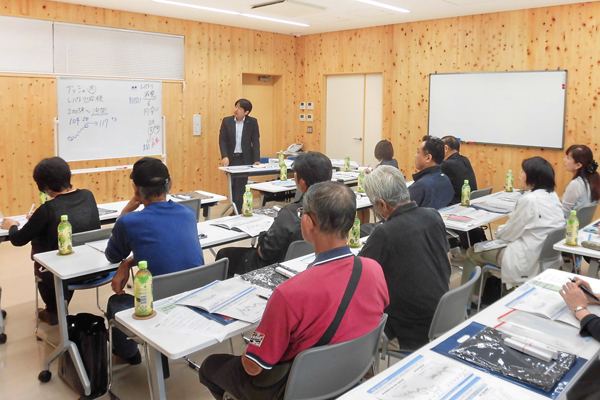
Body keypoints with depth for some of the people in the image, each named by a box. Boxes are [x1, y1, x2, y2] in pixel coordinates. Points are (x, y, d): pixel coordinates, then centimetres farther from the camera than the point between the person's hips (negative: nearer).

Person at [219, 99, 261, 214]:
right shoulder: (226, 121, 0)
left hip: (245, 159, -1)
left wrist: (257, 160, -13)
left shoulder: (252, 122, -2)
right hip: (231, 158, 2)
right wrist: (224, 157, -16)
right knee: (234, 186, 8)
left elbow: (256, 142, -4)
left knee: (240, 186, -4)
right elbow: (222, 140, -2)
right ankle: (237, 209, 20)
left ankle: (238, 210, 4)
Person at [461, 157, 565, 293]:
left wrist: (498, 231, 7)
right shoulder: (552, 195, 5)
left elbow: (509, 234, -12)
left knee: (472, 253, 6)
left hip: (530, 261, -9)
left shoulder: (529, 199, -23)